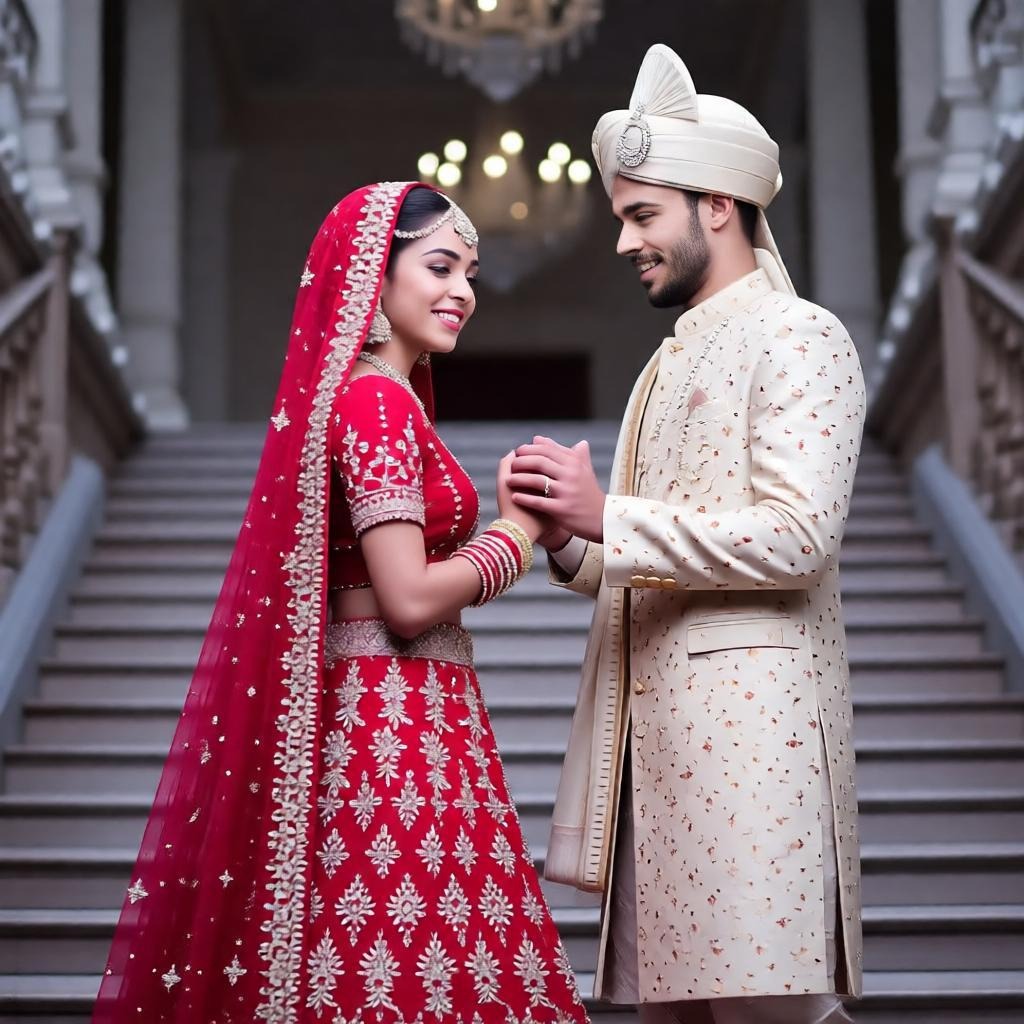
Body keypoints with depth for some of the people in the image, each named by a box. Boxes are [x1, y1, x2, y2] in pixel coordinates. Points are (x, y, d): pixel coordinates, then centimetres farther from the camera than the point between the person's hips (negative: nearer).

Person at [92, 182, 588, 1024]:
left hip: (374, 716, 9)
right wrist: (523, 525, -6)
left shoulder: (377, 397, 16)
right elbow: (410, 599, -17)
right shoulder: (377, 401, -11)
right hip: (394, 724, -9)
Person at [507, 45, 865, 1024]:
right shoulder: (667, 367, 24)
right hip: (650, 725, 8)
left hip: (746, 723, -8)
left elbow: (797, 536, -14)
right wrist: (565, 534, 5)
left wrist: (609, 516, -15)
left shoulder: (798, 337, -2)